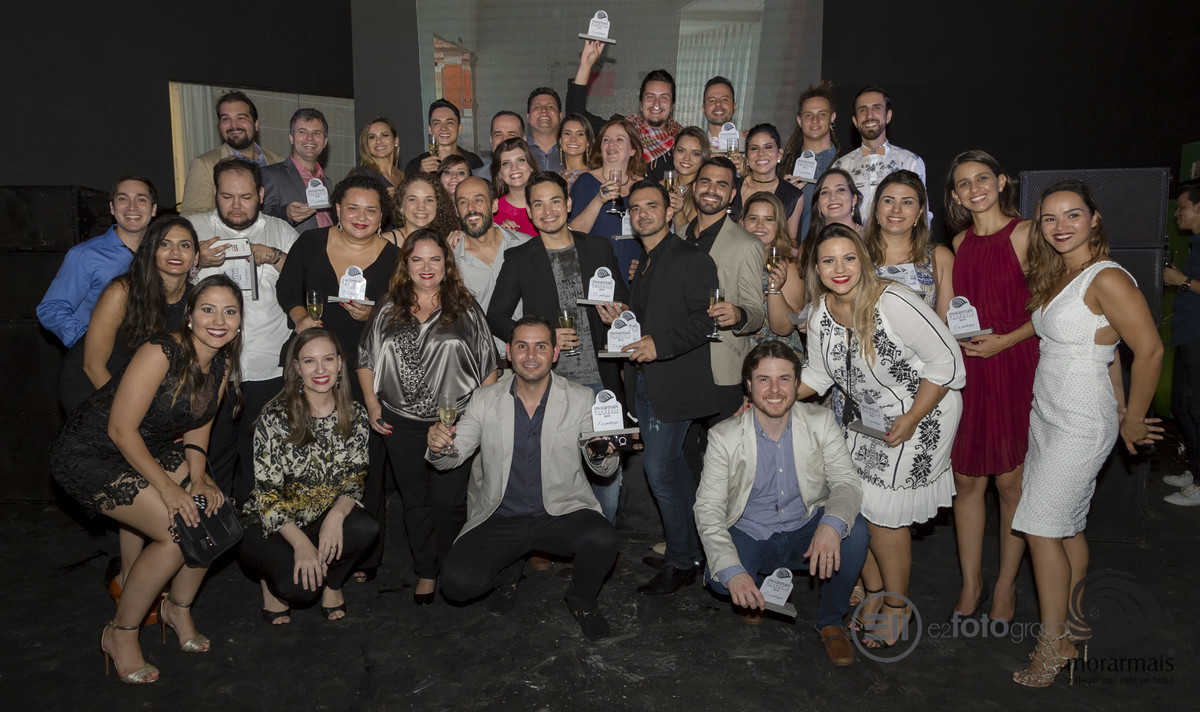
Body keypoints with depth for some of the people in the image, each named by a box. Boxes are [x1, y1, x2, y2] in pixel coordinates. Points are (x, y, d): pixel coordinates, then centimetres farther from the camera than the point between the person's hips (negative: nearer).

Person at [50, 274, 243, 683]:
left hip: (151, 450, 8)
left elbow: (197, 427, 6)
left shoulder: (222, 365, -3)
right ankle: (120, 635, 2)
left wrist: (198, 480, -9)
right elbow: (121, 430, -25)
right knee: (177, 533, -20)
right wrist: (167, 488, -23)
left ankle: (178, 609, 17)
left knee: (211, 516, -8)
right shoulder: (162, 352, -27)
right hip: (88, 453, -7)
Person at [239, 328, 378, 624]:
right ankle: (273, 581, 10)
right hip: (270, 524, -3)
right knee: (300, 586, -29)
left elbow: (355, 479, -2)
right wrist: (301, 543, -27)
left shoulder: (354, 414, -3)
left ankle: (332, 583, 3)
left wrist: (336, 515, -24)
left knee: (366, 529, -30)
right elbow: (267, 492, -15)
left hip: (327, 518, 3)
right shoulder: (276, 417, -15)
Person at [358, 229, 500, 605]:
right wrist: (372, 404, 3)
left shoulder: (466, 309, 0)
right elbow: (365, 359, 11)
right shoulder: (387, 309, 5)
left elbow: (488, 366, 1)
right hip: (402, 423, 2)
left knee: (449, 502, 1)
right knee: (416, 500, 14)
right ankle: (425, 572, 29)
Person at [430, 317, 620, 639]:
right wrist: (439, 447, -23)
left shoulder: (580, 399, -3)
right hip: (500, 519, 1)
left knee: (602, 540, -30)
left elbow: (604, 470, -4)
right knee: (456, 582, -18)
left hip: (561, 513, -1)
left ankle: (581, 600, 6)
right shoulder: (485, 400, -1)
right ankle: (509, 570, 19)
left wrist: (603, 454, -29)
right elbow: (451, 458, 1)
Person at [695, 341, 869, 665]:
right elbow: (707, 508, -16)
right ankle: (754, 594, 10)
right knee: (719, 578, -31)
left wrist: (832, 524, -38)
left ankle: (830, 621, -3)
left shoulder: (820, 422, -7)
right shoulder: (724, 437, -12)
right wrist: (731, 571, -32)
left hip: (805, 530, 1)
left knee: (855, 530, -28)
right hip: (749, 535, -1)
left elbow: (847, 481, -14)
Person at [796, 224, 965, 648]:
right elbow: (817, 375, 9)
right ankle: (874, 593, 30)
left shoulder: (892, 302, -25)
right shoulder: (821, 315, -4)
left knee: (884, 514, -1)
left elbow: (946, 360, -20)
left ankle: (897, 607, 22)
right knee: (855, 505, 6)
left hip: (922, 416, -6)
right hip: (866, 418, 6)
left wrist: (911, 420, -22)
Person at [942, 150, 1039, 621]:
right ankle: (970, 585, 22)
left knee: (1010, 482, 4)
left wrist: (1004, 340, -17)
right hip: (965, 370, 5)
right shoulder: (960, 242, 12)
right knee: (966, 479, 7)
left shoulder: (1025, 234, -5)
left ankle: (1006, 588, 21)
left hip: (1012, 368, -5)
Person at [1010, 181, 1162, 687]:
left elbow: (1150, 351, -17)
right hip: (1046, 415, 8)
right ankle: (1075, 621, 30)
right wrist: (1120, 408, 16)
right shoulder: (1055, 276, 9)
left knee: (1040, 527, -5)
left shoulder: (1107, 279, -17)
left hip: (1082, 423, -8)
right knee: (1067, 526, 16)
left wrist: (1132, 422, -7)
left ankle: (1055, 644, 8)